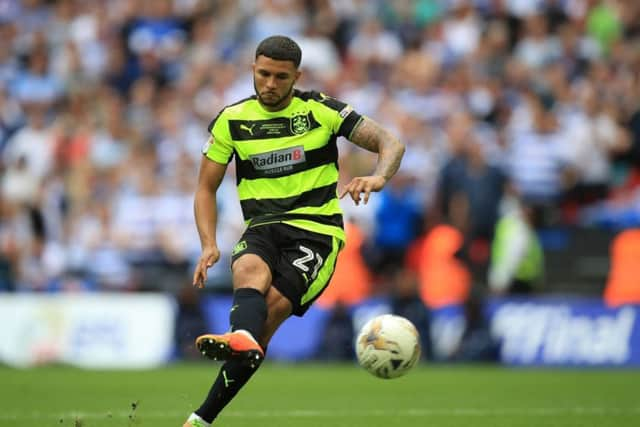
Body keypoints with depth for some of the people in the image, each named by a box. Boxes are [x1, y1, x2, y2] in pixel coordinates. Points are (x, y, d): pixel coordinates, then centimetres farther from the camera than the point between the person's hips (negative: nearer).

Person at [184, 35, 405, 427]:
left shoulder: (321, 111, 1)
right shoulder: (232, 120, 7)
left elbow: (391, 144, -2)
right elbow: (206, 188, 12)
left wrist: (377, 178, -25)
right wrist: (209, 244, -5)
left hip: (317, 230, -2)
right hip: (263, 229, 2)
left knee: (273, 306, -26)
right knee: (249, 268, -35)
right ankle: (243, 340, -68)